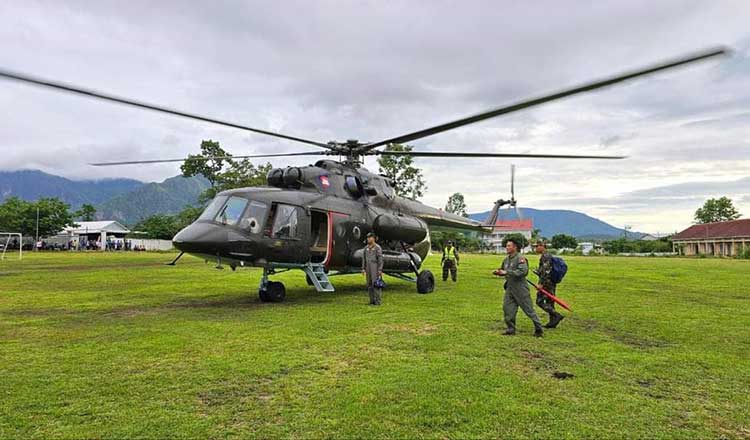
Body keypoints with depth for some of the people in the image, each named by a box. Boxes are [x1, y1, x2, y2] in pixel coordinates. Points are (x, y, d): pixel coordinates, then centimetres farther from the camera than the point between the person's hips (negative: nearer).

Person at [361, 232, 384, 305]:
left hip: (376, 268, -6)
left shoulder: (377, 247, -8)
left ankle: (377, 301, -4)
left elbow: (380, 259, -12)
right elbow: (364, 259, 12)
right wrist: (363, 269, 6)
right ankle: (372, 301, 13)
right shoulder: (366, 248, 11)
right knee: (369, 284, 6)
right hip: (368, 269, 6)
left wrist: (380, 270, -17)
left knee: (376, 284, -8)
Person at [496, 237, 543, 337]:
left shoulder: (520, 258, -14)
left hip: (520, 287, -8)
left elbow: (522, 271, -26)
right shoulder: (506, 259, 11)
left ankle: (539, 329, 11)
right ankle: (511, 329, 13)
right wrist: (499, 272, 0)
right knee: (507, 307, 3)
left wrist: (507, 272, -26)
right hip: (510, 287, 8)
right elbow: (504, 270, 24)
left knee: (528, 309, -1)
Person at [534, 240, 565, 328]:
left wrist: (541, 283, -22)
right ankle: (552, 322, 15)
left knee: (540, 301, -8)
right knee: (549, 302, 12)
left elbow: (546, 271, -22)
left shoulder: (545, 256, -15)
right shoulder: (548, 256, 17)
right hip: (551, 282, 10)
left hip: (547, 282, -10)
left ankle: (557, 315, -11)